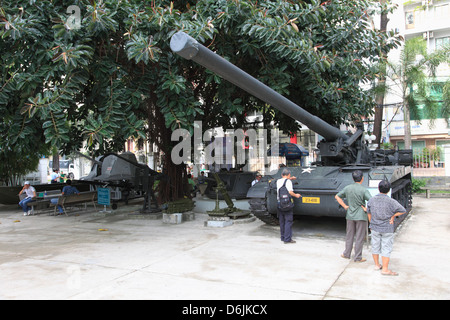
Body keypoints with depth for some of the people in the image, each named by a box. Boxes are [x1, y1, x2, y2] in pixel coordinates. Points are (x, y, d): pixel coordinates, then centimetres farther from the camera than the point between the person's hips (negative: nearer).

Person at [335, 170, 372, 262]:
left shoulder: (347, 188, -1)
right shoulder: (364, 190, -15)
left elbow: (337, 196, 8)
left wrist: (345, 206, 9)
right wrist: (366, 209, -9)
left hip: (350, 215, 4)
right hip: (361, 216, -4)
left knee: (349, 236, 16)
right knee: (359, 237, 6)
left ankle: (347, 254, 26)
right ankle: (358, 257, 14)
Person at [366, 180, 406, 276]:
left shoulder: (372, 200, -3)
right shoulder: (391, 201, -14)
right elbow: (403, 210, -13)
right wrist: (393, 216, 0)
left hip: (375, 228, 4)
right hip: (387, 229, -4)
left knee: (375, 246, 15)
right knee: (386, 249, 2)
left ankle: (377, 265, 28)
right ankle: (385, 269, 4)